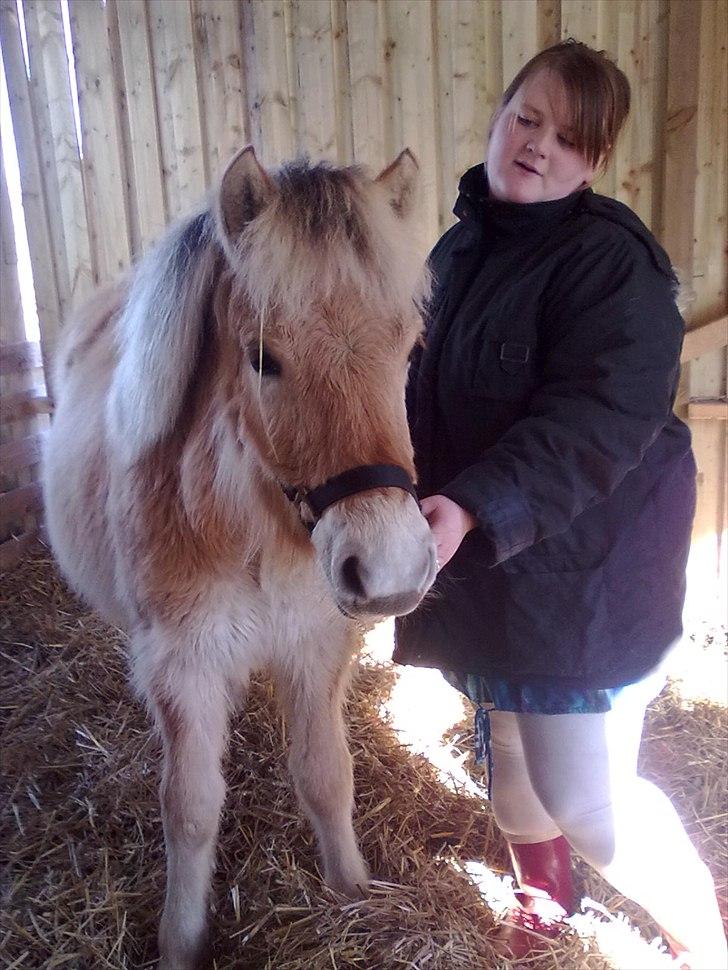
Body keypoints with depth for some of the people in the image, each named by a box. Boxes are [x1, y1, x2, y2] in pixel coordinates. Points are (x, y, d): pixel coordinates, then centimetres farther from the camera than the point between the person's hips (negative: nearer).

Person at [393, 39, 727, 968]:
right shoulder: (460, 247, 9)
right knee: (509, 743, 23)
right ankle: (542, 890, 52)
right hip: (480, 556, 8)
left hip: (583, 562, -7)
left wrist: (475, 506, -39)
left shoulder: (610, 257, -17)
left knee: (584, 796, -1)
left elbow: (595, 420, -28)